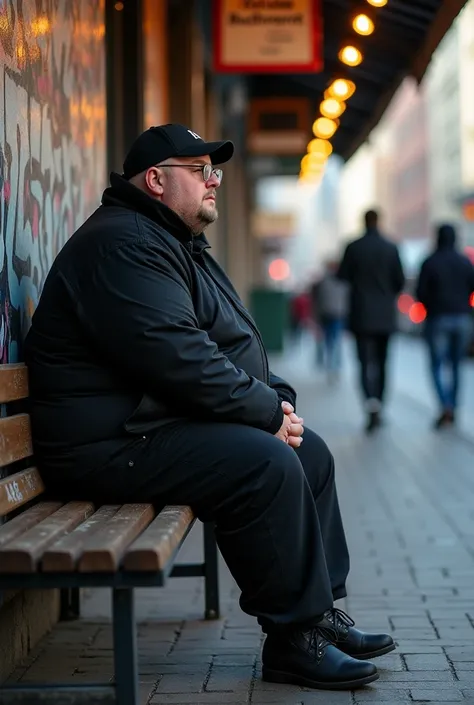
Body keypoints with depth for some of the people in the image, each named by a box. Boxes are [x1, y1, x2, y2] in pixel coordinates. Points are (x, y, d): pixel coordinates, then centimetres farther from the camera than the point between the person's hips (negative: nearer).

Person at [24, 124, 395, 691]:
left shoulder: (180, 245, 20)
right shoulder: (123, 242, -16)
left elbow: (230, 345, 24)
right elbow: (175, 357, -26)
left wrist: (276, 397, 5)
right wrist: (268, 412, -18)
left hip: (173, 425, 11)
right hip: (116, 446, -11)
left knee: (311, 454, 7)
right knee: (268, 465, -27)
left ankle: (322, 611, 10)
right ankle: (293, 640, -16)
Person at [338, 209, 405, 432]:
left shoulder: (353, 248, -7)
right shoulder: (391, 248, -3)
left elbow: (342, 276, -2)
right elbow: (400, 281, -1)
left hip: (362, 315, -2)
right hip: (385, 315, 2)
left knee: (366, 363, -2)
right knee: (381, 362, 13)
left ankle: (372, 404, -24)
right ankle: (378, 410, 18)